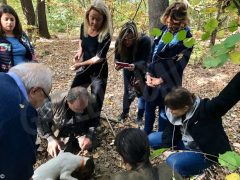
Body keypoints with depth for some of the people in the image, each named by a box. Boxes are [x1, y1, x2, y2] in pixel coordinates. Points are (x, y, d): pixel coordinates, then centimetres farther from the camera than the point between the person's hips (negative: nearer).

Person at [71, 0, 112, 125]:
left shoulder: (105, 35, -24)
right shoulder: (84, 27, -7)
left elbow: (99, 57, -24)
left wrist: (81, 64, -25)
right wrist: (80, 51, -4)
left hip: (98, 71, -6)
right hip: (85, 68, 6)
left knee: (96, 101, 3)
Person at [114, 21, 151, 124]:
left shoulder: (144, 40, -34)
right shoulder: (119, 41, -24)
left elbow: (145, 61, -34)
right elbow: (117, 57, -14)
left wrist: (135, 66, -54)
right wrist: (117, 64, -38)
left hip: (142, 68, -3)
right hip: (128, 67, 3)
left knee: (142, 92, -2)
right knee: (128, 91, 10)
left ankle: (140, 117, 15)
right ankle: (125, 112, 31)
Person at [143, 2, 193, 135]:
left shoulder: (186, 38, -11)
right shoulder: (163, 30, 5)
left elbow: (179, 65, -13)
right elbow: (153, 52, 7)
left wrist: (161, 80, -14)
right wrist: (148, 73, -2)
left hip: (169, 82, -6)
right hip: (153, 78, 6)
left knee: (164, 112, 7)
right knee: (149, 107, 18)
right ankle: (146, 134, 39)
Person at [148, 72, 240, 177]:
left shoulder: (206, 110, -33)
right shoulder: (177, 113, -13)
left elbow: (227, 96, -47)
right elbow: (172, 130, -1)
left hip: (205, 152, -7)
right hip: (186, 144, 7)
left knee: (173, 161, -30)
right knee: (152, 138, 5)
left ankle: (201, 172, 0)